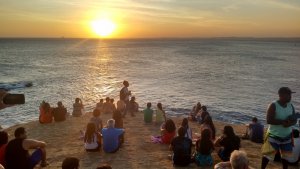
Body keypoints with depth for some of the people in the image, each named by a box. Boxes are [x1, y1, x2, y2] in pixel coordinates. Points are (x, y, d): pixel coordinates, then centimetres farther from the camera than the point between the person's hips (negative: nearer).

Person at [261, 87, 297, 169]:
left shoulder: (291, 106, 2)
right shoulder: (273, 106, -17)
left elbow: (294, 120, 5)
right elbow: (269, 120, -24)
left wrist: (290, 123, -18)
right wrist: (283, 122, -29)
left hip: (287, 136, 6)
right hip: (274, 135, -5)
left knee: (286, 154, 16)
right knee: (268, 154, 1)